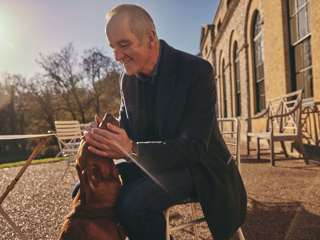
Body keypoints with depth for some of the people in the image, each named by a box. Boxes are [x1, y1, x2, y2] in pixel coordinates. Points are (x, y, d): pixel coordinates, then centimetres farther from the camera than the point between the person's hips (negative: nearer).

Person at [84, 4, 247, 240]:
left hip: (197, 165, -6)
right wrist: (103, 138, -18)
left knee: (133, 202, -30)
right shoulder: (128, 78, 1)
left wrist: (132, 149, -38)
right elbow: (127, 128, 6)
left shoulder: (197, 70, -20)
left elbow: (193, 147, -25)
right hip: (150, 162, 6)